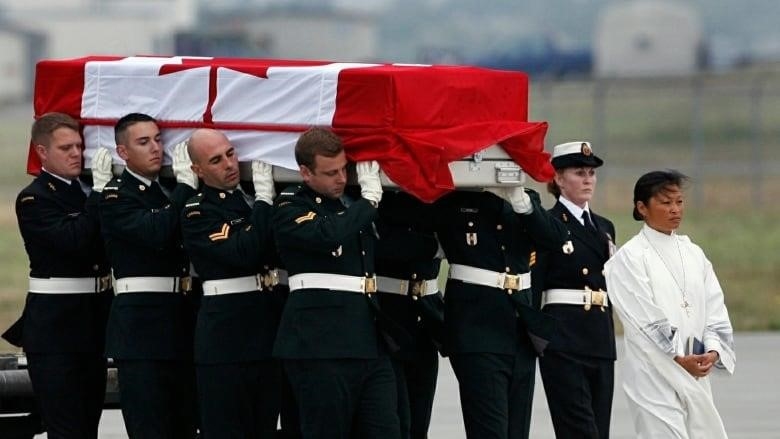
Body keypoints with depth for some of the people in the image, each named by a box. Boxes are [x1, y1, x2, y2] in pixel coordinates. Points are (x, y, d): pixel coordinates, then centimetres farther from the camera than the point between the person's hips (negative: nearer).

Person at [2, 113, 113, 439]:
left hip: (94, 319, 7)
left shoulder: (87, 190, 11)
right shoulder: (34, 199, -9)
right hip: (56, 325, -7)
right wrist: (98, 192, -20)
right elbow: (75, 241, -22)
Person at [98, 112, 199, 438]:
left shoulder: (167, 194, 18)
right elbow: (153, 232, -23)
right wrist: (186, 186, -18)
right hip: (141, 323, -7)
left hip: (178, 321, 7)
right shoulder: (117, 196, -5)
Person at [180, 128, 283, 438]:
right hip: (225, 335, -7)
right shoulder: (197, 213, -6)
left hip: (267, 329, 7)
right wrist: (264, 199, -13)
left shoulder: (252, 203, 16)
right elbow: (242, 253, -19)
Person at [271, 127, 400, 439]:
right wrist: (370, 197, -11)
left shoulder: (351, 207, 20)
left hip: (369, 343, 7)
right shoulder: (290, 211, -3)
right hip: (320, 347, -7)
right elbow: (329, 235, -23)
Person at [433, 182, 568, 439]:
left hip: (521, 327, 5)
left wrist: (519, 198, -15)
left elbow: (556, 238, -3)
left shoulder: (527, 199, 12)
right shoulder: (454, 201, 1)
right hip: (476, 325, -5)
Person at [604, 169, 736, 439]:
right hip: (654, 374, -6)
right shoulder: (629, 258, -5)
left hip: (695, 374, 6)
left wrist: (712, 351, -7)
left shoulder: (692, 253, 14)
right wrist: (680, 358, -15)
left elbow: (715, 309, 9)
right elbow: (646, 318, -11)